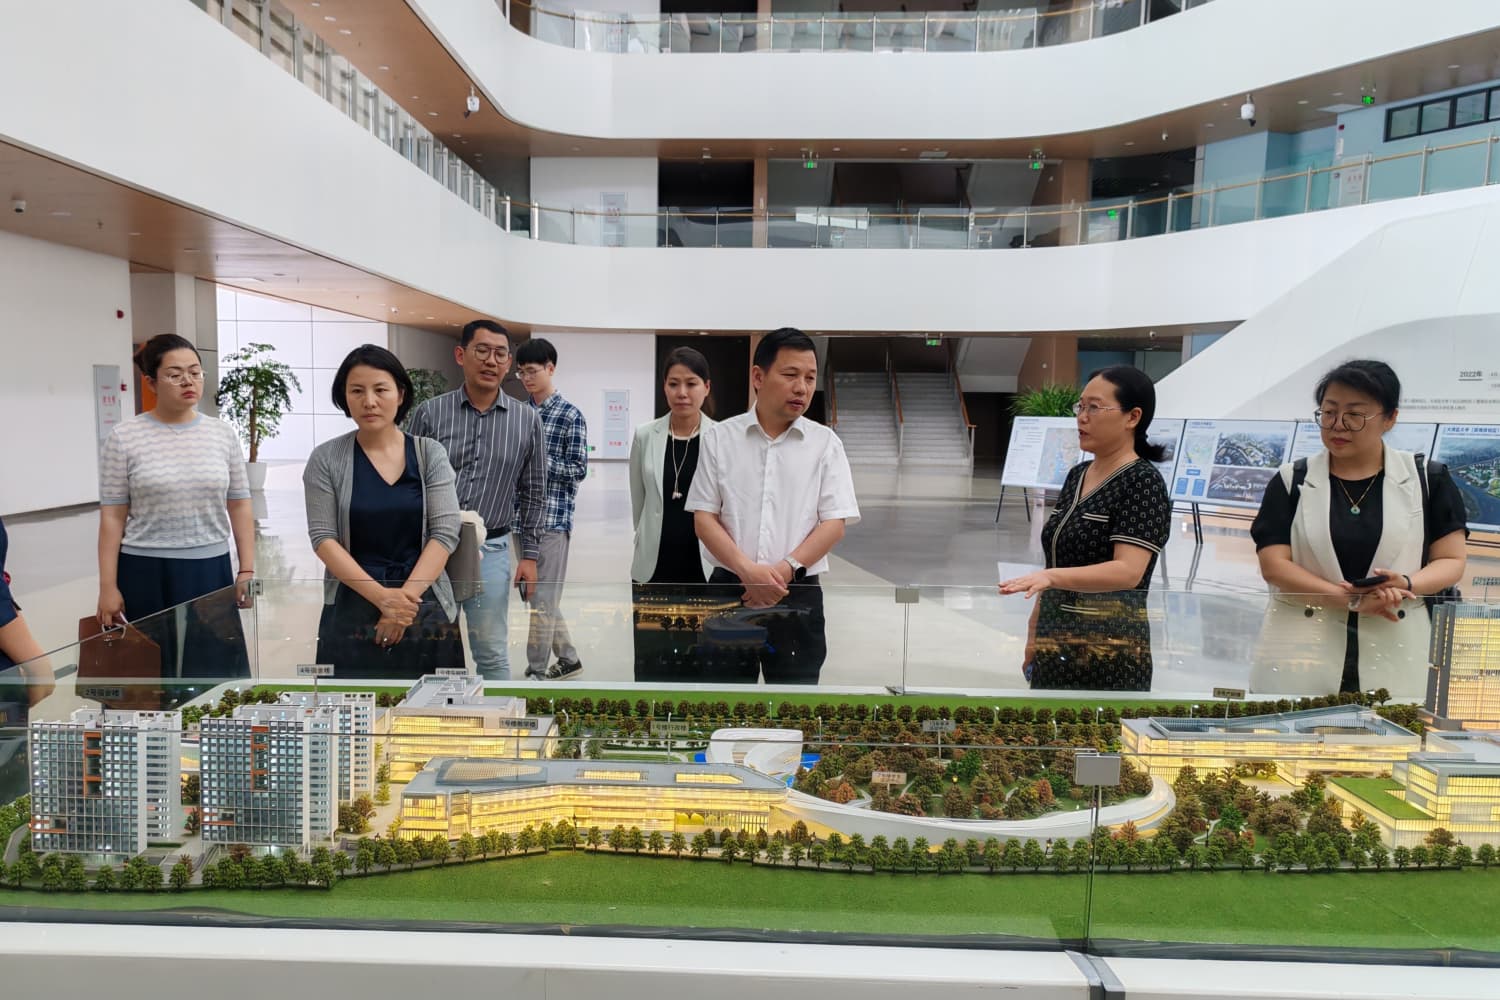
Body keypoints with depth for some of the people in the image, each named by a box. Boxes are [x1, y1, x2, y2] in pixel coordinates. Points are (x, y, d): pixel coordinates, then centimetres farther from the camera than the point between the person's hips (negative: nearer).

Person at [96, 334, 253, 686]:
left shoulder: (223, 434, 4)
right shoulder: (124, 438, -3)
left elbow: (240, 508, 7)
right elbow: (112, 517, -2)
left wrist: (247, 571, 1)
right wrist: (108, 587, -5)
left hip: (211, 571, 2)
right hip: (146, 574, -2)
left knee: (217, 673, 6)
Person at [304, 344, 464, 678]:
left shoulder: (430, 453, 0)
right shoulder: (326, 459, -1)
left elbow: (445, 532, -5)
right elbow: (323, 538, -6)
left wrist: (407, 597, -15)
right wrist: (381, 596, -16)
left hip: (425, 609, 1)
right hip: (351, 611, 0)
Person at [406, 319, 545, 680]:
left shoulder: (526, 420, 3)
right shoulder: (429, 413, 0)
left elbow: (532, 493, 8)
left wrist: (529, 555, 4)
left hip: (490, 550, 0)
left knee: (492, 656, 7)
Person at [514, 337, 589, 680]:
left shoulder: (570, 415, -6)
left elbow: (579, 469, -9)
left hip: (552, 519, -7)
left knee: (543, 598, -2)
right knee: (536, 595, 14)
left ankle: (536, 671, 8)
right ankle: (568, 658, 27)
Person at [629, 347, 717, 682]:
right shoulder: (645, 436, 2)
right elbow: (637, 503, 12)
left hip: (706, 570, -2)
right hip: (654, 570, 2)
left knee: (699, 665, 8)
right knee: (651, 666, 8)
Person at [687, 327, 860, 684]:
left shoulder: (826, 443, 3)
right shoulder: (719, 437, 3)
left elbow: (835, 523, -1)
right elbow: (704, 518, 0)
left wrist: (785, 569, -15)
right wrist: (748, 571, -15)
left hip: (798, 595, 0)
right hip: (730, 591, 0)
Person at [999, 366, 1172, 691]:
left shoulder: (1142, 483, -11)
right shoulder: (1076, 475, 11)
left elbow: (1128, 571, -24)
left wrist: (1049, 577, -37)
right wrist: (1035, 634, 16)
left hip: (1109, 656, -7)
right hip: (1055, 650, 7)